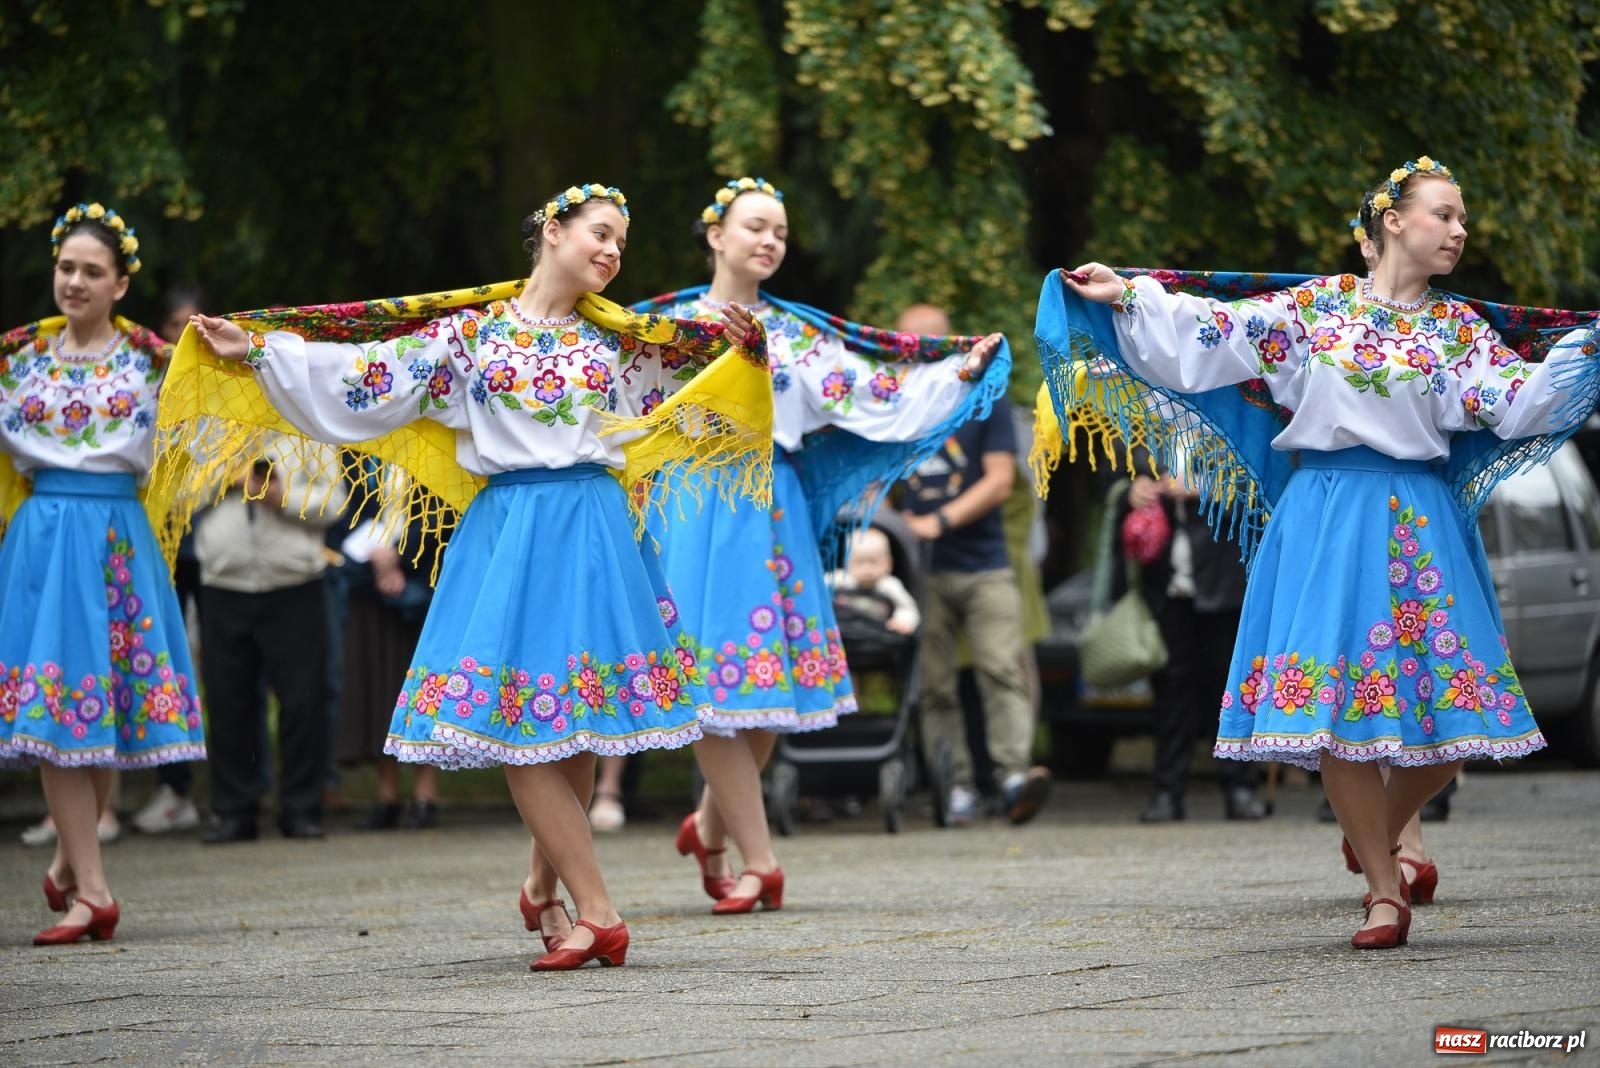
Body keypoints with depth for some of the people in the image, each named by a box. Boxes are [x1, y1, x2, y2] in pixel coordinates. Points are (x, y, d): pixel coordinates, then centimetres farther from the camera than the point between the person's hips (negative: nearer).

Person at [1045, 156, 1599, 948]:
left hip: (1423, 525, 2)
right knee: (1335, 702, -7)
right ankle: (1384, 889, 3)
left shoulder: (1460, 329, 7)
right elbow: (1209, 331, 3)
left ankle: (1379, 841, 26)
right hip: (1326, 517, -2)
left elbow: (1518, 402, -5)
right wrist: (1125, 296, -2)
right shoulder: (1314, 305, 4)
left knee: (1449, 707, -3)